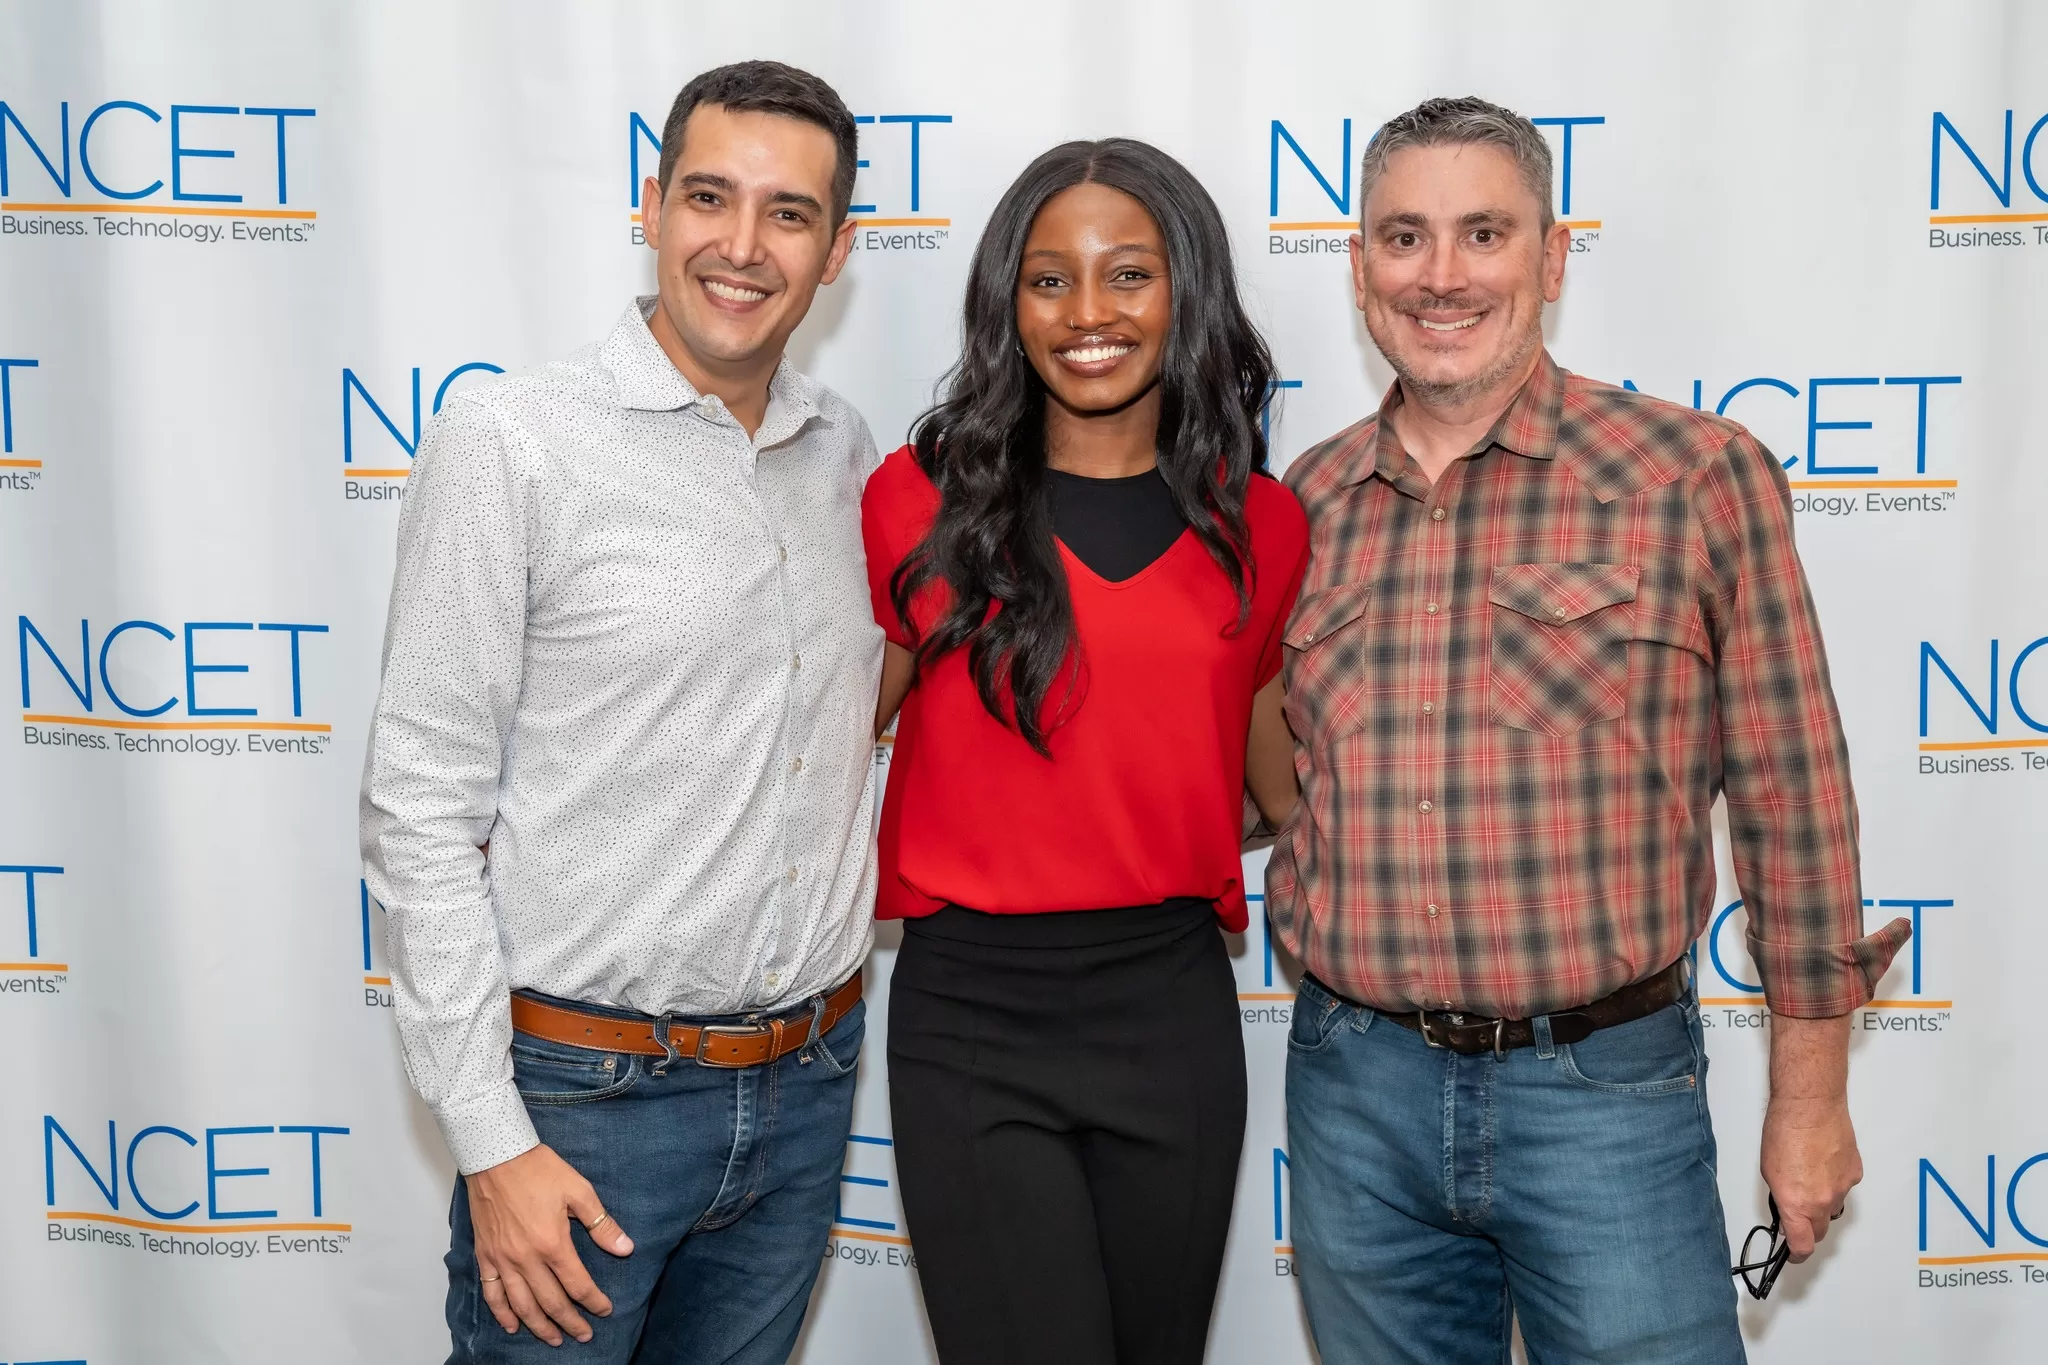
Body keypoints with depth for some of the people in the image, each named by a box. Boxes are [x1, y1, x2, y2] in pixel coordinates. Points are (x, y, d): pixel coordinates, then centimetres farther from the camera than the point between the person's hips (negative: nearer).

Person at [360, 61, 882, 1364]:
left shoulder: (847, 453, 4)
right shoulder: (509, 442, -11)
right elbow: (421, 808, -11)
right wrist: (490, 1142, -13)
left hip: (809, 1087, 5)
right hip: (585, 1094, -5)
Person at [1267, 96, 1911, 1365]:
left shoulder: (1697, 475, -6)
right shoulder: (1301, 505, 4)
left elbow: (1791, 798, -2)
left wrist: (1810, 1097, 1)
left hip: (1606, 1086, -3)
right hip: (1355, 1085, 4)